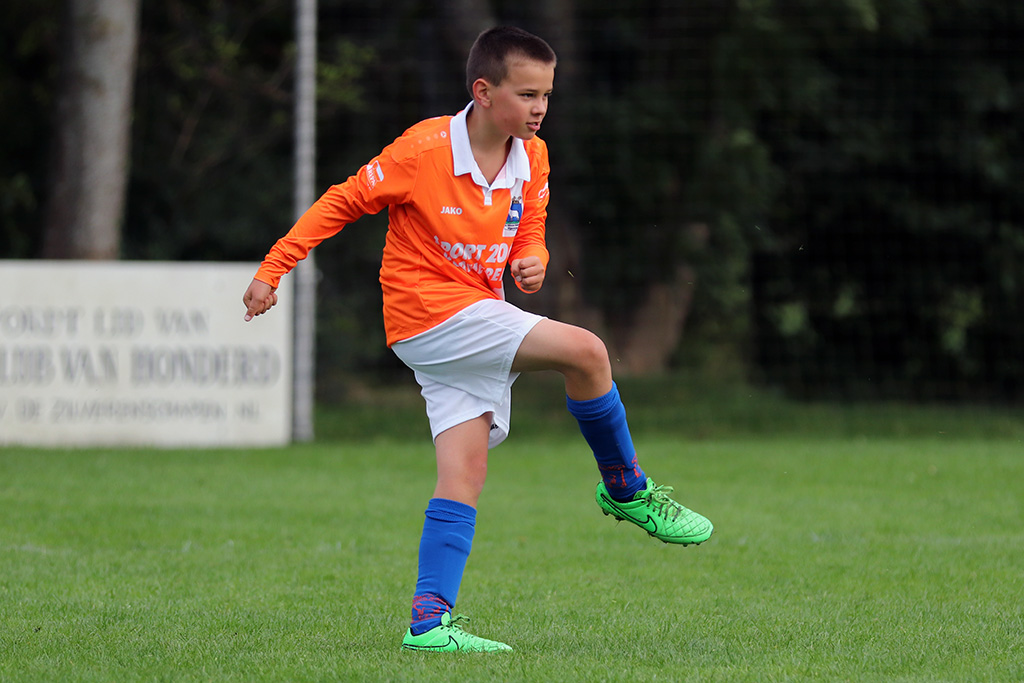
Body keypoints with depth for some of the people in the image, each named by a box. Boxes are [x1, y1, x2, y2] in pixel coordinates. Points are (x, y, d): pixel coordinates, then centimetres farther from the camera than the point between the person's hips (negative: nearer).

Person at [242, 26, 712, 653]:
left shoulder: (532, 160, 4)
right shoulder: (424, 151, -15)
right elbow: (342, 202, -6)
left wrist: (532, 261, -6)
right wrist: (273, 269, -5)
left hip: (481, 313, 7)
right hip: (430, 314, -7)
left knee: (465, 473, -1)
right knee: (586, 352, -19)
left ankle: (429, 622, -2)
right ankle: (628, 491, 0)